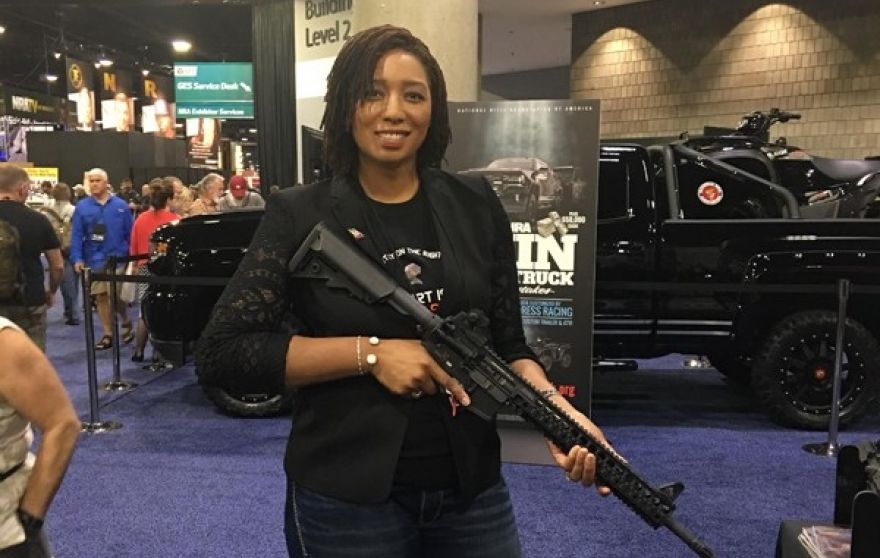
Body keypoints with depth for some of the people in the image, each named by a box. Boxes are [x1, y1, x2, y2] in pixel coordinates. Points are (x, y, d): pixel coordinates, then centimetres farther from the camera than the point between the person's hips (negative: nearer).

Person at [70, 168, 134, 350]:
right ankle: (108, 335, 19)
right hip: (94, 260, 2)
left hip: (117, 258, -2)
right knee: (100, 297, 9)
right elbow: (77, 235, -2)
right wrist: (77, 258, -12)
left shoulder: (120, 206, -1)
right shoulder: (82, 207, 1)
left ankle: (126, 323, 22)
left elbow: (130, 233, 1)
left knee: (115, 296, -5)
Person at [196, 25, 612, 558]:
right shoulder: (300, 214, -6)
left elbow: (507, 345, 4)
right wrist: (371, 352, -18)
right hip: (345, 498, -2)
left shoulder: (476, 207, 1)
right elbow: (220, 353, -10)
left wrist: (557, 408, -16)